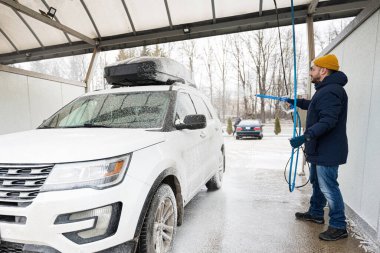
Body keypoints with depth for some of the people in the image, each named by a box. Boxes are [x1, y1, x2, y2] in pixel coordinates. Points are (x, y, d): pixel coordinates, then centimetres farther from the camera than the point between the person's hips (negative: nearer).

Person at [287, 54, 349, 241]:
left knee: (328, 187, -1)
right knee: (317, 182, 21)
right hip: (320, 149, 11)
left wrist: (305, 136, -39)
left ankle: (339, 227, 14)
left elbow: (328, 120, -32)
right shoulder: (325, 90, 14)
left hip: (327, 151, -11)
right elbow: (316, 107, 33)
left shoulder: (331, 91, -21)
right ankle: (316, 213, 37)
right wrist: (297, 102, 34)